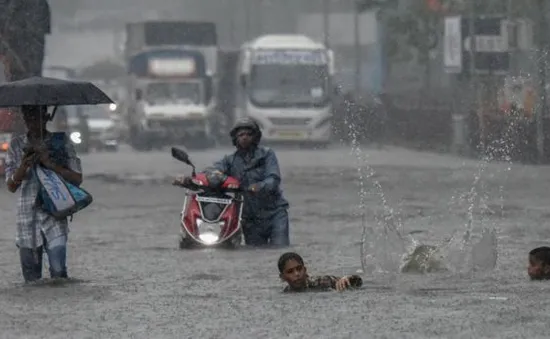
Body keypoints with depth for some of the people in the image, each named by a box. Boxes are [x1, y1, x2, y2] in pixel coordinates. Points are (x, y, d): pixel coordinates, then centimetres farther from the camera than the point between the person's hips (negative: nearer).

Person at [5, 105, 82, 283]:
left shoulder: (61, 143, 4)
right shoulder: (17, 145, 9)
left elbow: (77, 179, 0)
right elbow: (11, 186, 4)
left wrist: (51, 164, -13)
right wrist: (24, 167, -15)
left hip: (54, 216, -2)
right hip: (27, 219, 2)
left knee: (58, 271, -14)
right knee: (31, 277, 2)